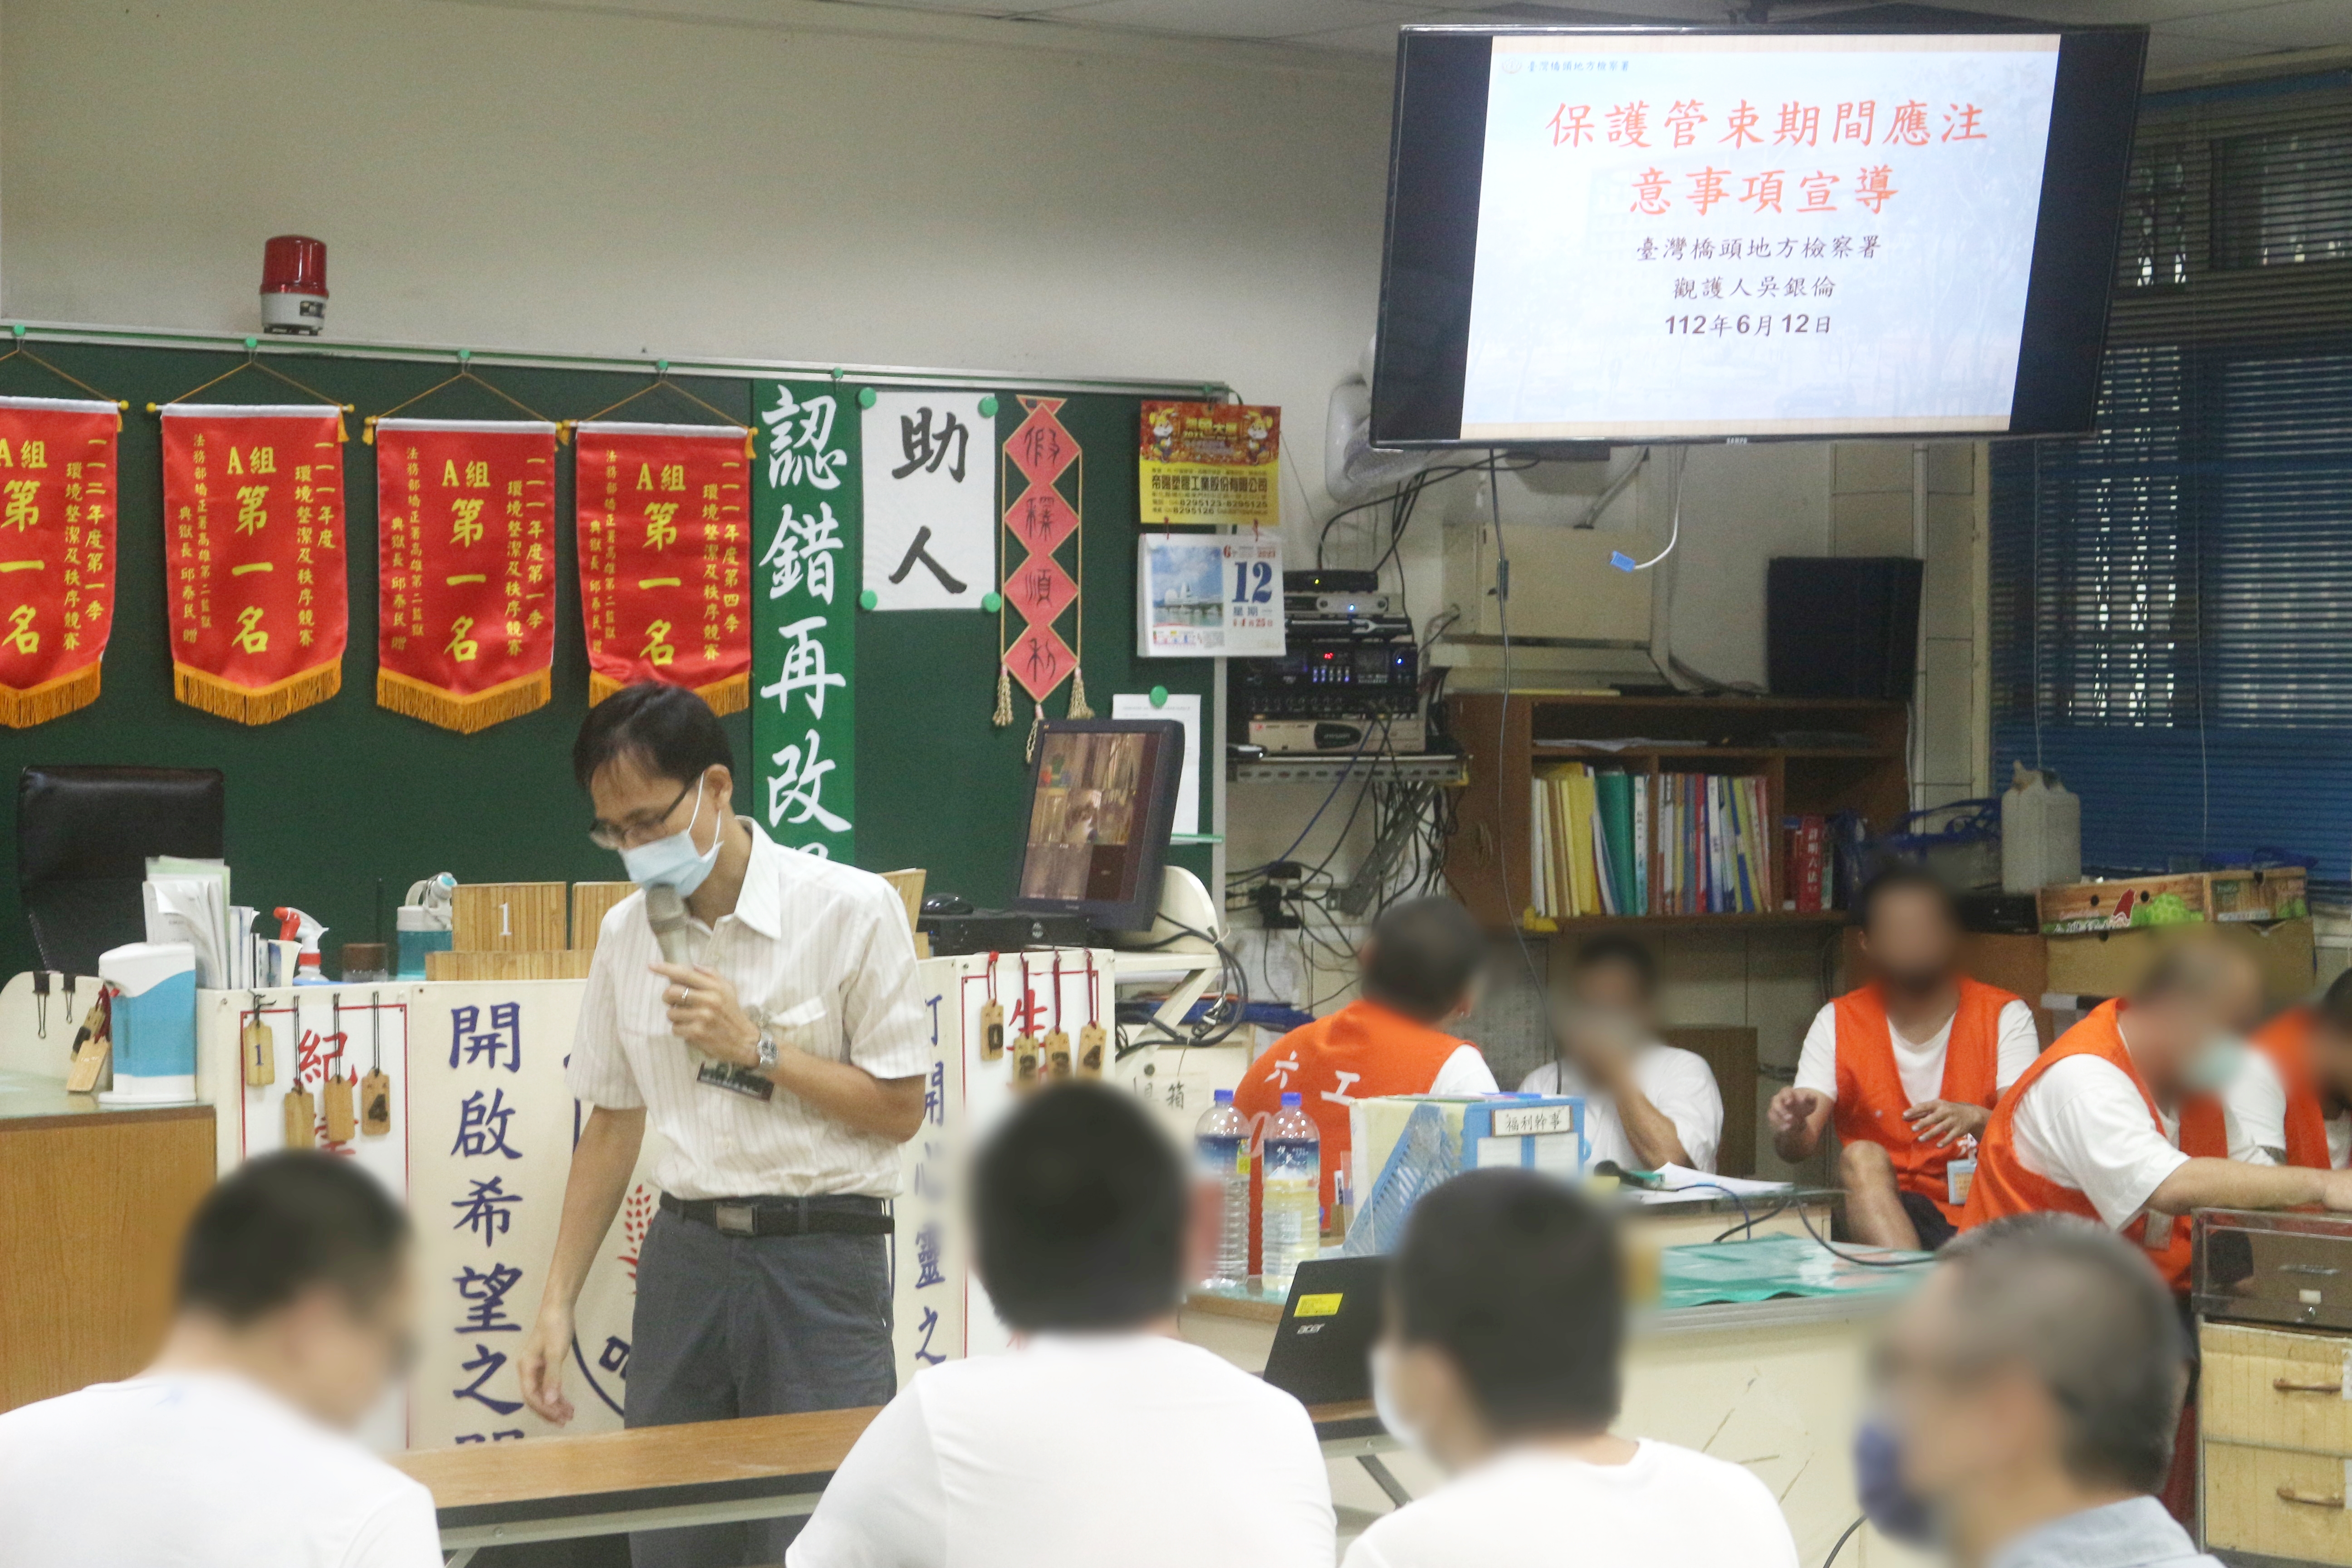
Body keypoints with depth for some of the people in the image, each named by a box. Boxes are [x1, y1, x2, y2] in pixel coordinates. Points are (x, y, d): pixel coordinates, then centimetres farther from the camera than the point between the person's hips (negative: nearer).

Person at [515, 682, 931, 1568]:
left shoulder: (851, 911, -7)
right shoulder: (628, 933, 8)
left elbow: (900, 1109, -5)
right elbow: (614, 1122, 15)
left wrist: (756, 1048, -15)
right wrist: (558, 1304, 11)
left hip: (821, 1255, -4)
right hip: (687, 1253, 5)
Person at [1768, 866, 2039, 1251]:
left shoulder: (2004, 1016, 3)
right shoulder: (1838, 1023, 6)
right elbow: (1799, 1147, -2)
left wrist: (1976, 1120, -32)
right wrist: (1791, 1125, -27)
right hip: (1881, 1213, 1)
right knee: (1862, 1157, -30)